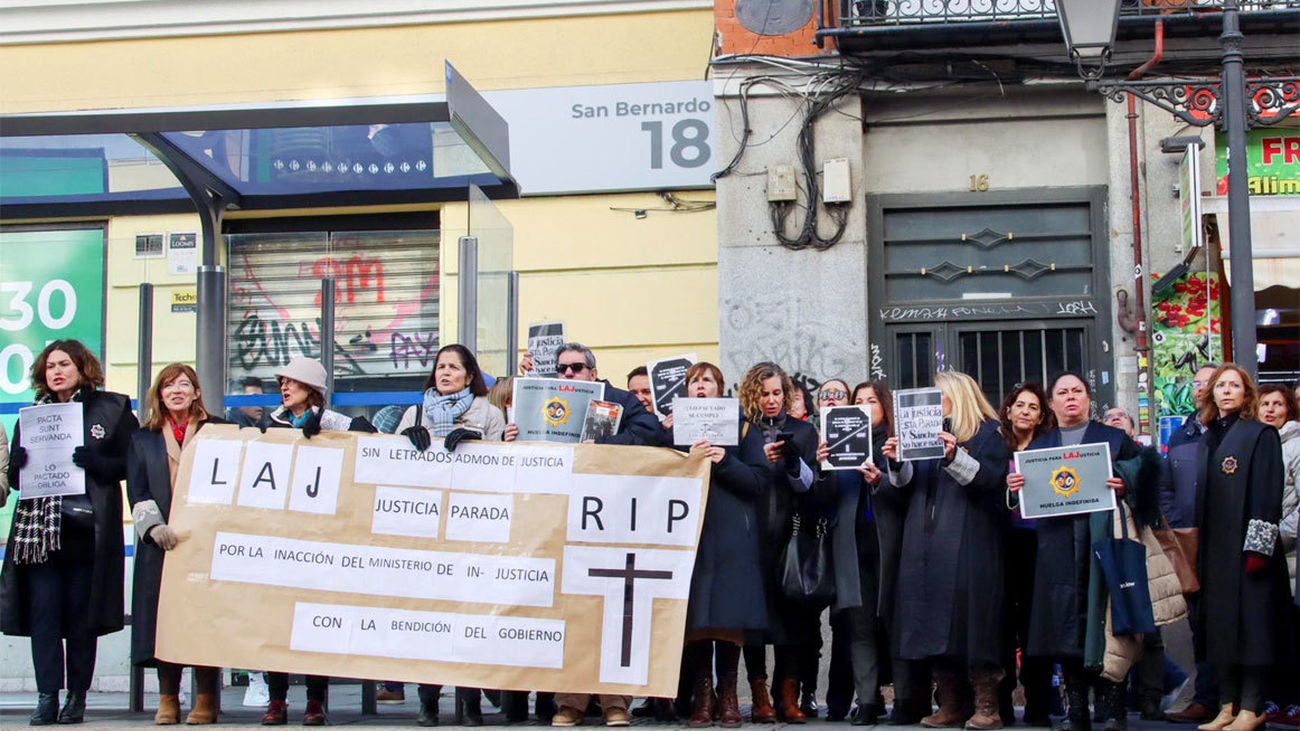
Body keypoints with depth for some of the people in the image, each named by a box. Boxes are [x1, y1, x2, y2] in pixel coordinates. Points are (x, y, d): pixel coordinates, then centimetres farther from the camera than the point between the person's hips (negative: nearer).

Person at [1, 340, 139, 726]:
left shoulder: (111, 409, 6)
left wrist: (96, 462, -15)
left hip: (86, 527, -3)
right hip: (38, 526, 3)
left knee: (82, 614, 0)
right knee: (42, 612, -5)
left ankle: (77, 698, 8)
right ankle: (47, 697, -2)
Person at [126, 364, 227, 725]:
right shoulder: (142, 438, 15)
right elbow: (137, 492, 6)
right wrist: (154, 526, -11)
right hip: (162, 543, 2)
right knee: (164, 617, -1)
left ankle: (206, 699, 1)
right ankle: (167, 699, 6)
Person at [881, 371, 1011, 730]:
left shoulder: (989, 432, 2)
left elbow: (990, 477, -12)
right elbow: (909, 483, 17)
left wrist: (954, 458, -26)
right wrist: (897, 463, -2)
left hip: (969, 543, -6)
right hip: (928, 544, 6)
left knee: (971, 619, -9)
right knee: (933, 620, 3)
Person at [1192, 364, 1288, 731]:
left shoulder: (1261, 435, -4)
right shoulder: (1208, 439, 15)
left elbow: (1268, 495, -11)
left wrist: (1258, 547, -18)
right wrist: (1197, 552, 13)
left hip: (1245, 548, -6)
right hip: (1214, 549, 7)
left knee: (1249, 625, -4)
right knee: (1220, 626, 7)